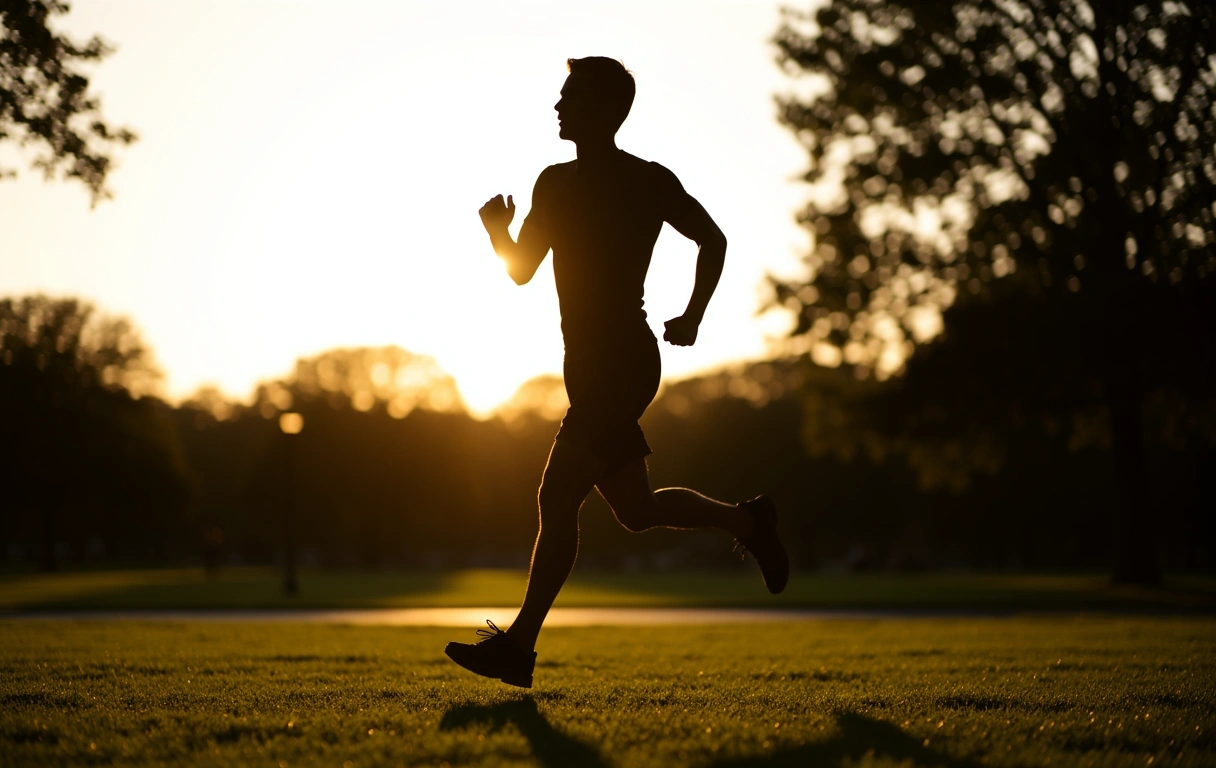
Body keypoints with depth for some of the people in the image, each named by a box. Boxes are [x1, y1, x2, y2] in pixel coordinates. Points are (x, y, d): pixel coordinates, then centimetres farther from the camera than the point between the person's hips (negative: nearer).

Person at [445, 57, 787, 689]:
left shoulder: (649, 182, -6)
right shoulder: (557, 183, 12)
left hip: (624, 362, -8)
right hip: (590, 367, 8)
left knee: (558, 498, -13)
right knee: (634, 508, 12)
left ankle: (519, 643, -10)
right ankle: (747, 523, 30)